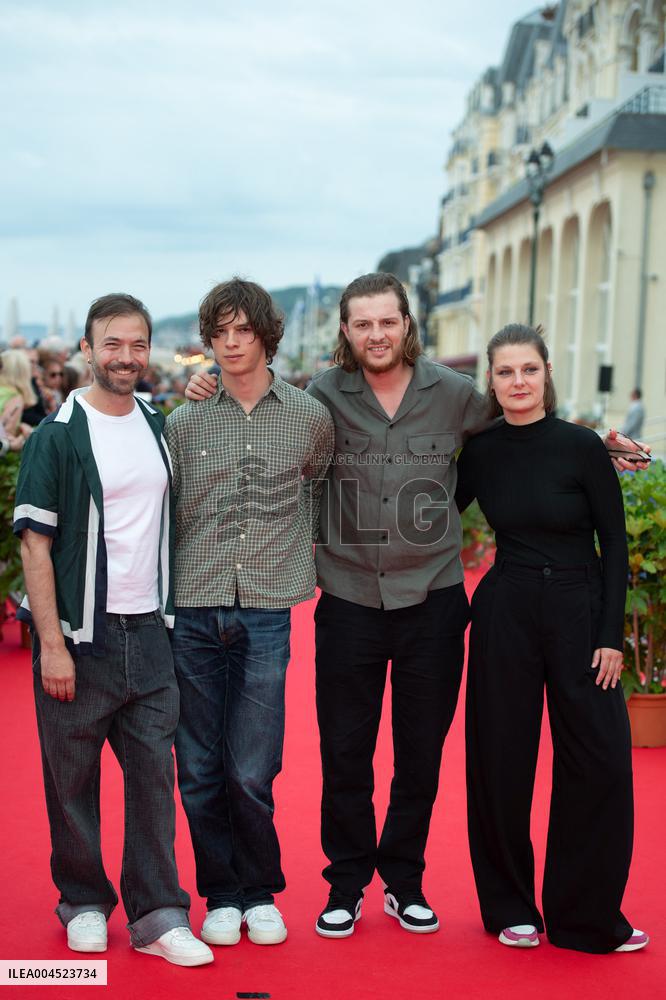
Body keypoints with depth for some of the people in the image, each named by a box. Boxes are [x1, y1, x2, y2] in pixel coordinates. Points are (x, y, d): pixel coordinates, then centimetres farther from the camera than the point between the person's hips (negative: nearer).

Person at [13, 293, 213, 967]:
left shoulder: (158, 427, 10)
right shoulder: (58, 434, -5)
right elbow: (35, 540, -9)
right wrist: (52, 643, -14)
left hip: (147, 633, 4)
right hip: (79, 634, -4)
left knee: (153, 771, 4)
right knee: (73, 777, 5)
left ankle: (157, 915, 12)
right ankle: (83, 902, 23)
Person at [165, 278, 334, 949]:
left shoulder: (310, 418, 5)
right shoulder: (185, 422, 6)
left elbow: (320, 494, 21)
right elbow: (164, 511, 12)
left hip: (265, 615, -1)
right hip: (193, 612, 1)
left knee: (252, 772, -2)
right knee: (200, 768, 5)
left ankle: (260, 893, 20)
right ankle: (220, 894, 22)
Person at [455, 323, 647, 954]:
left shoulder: (581, 446, -6)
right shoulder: (480, 452, 1)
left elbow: (614, 543, -4)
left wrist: (611, 634, -8)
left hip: (578, 610, -2)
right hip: (504, 612, 2)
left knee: (599, 761, -1)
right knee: (502, 761, 6)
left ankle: (587, 916, 16)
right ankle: (510, 908, 23)